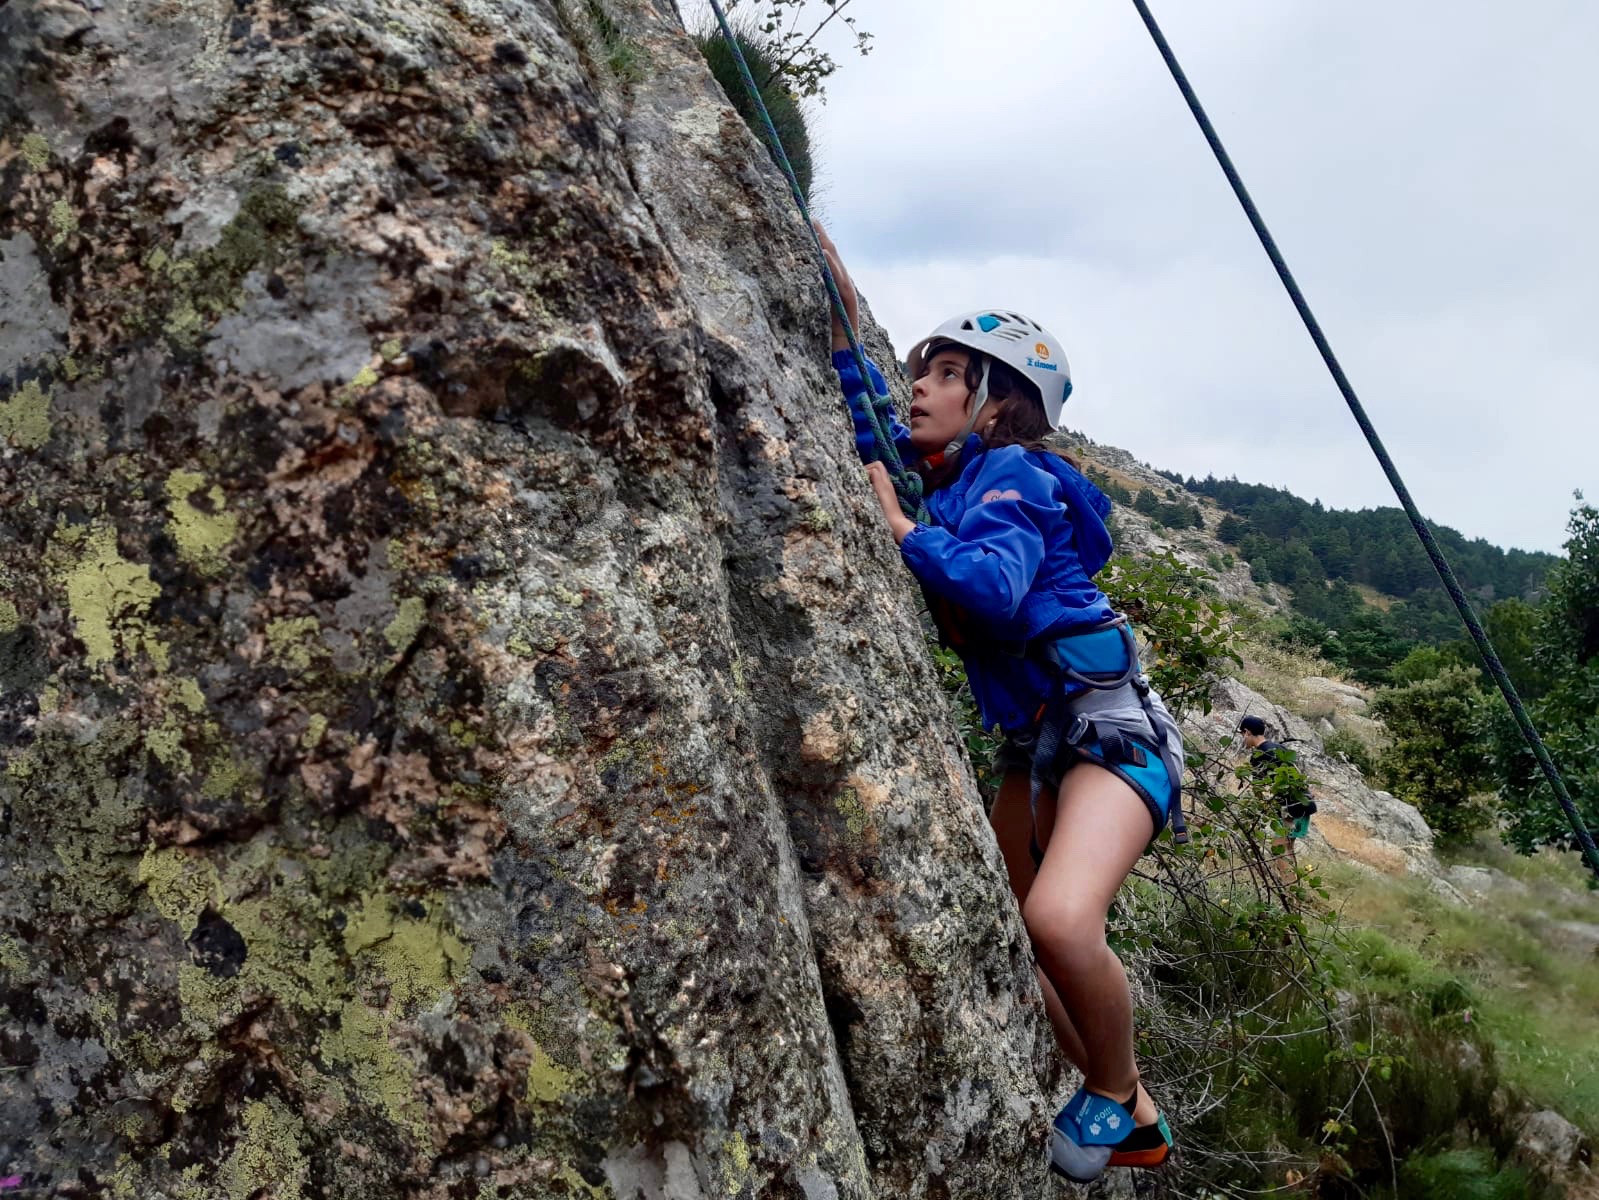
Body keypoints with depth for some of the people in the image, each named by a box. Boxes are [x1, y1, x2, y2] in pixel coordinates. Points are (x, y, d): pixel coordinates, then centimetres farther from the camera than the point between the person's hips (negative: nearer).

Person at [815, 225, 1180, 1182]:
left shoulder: (1011, 474, -13)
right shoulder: (952, 476, 11)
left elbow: (996, 587, -30)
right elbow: (875, 433, 25)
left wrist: (899, 527, -18)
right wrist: (845, 320, 16)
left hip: (1109, 726, -10)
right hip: (1037, 743, 10)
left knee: (1059, 919, -31)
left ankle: (1118, 1100, -2)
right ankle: (1132, 1121, 28)